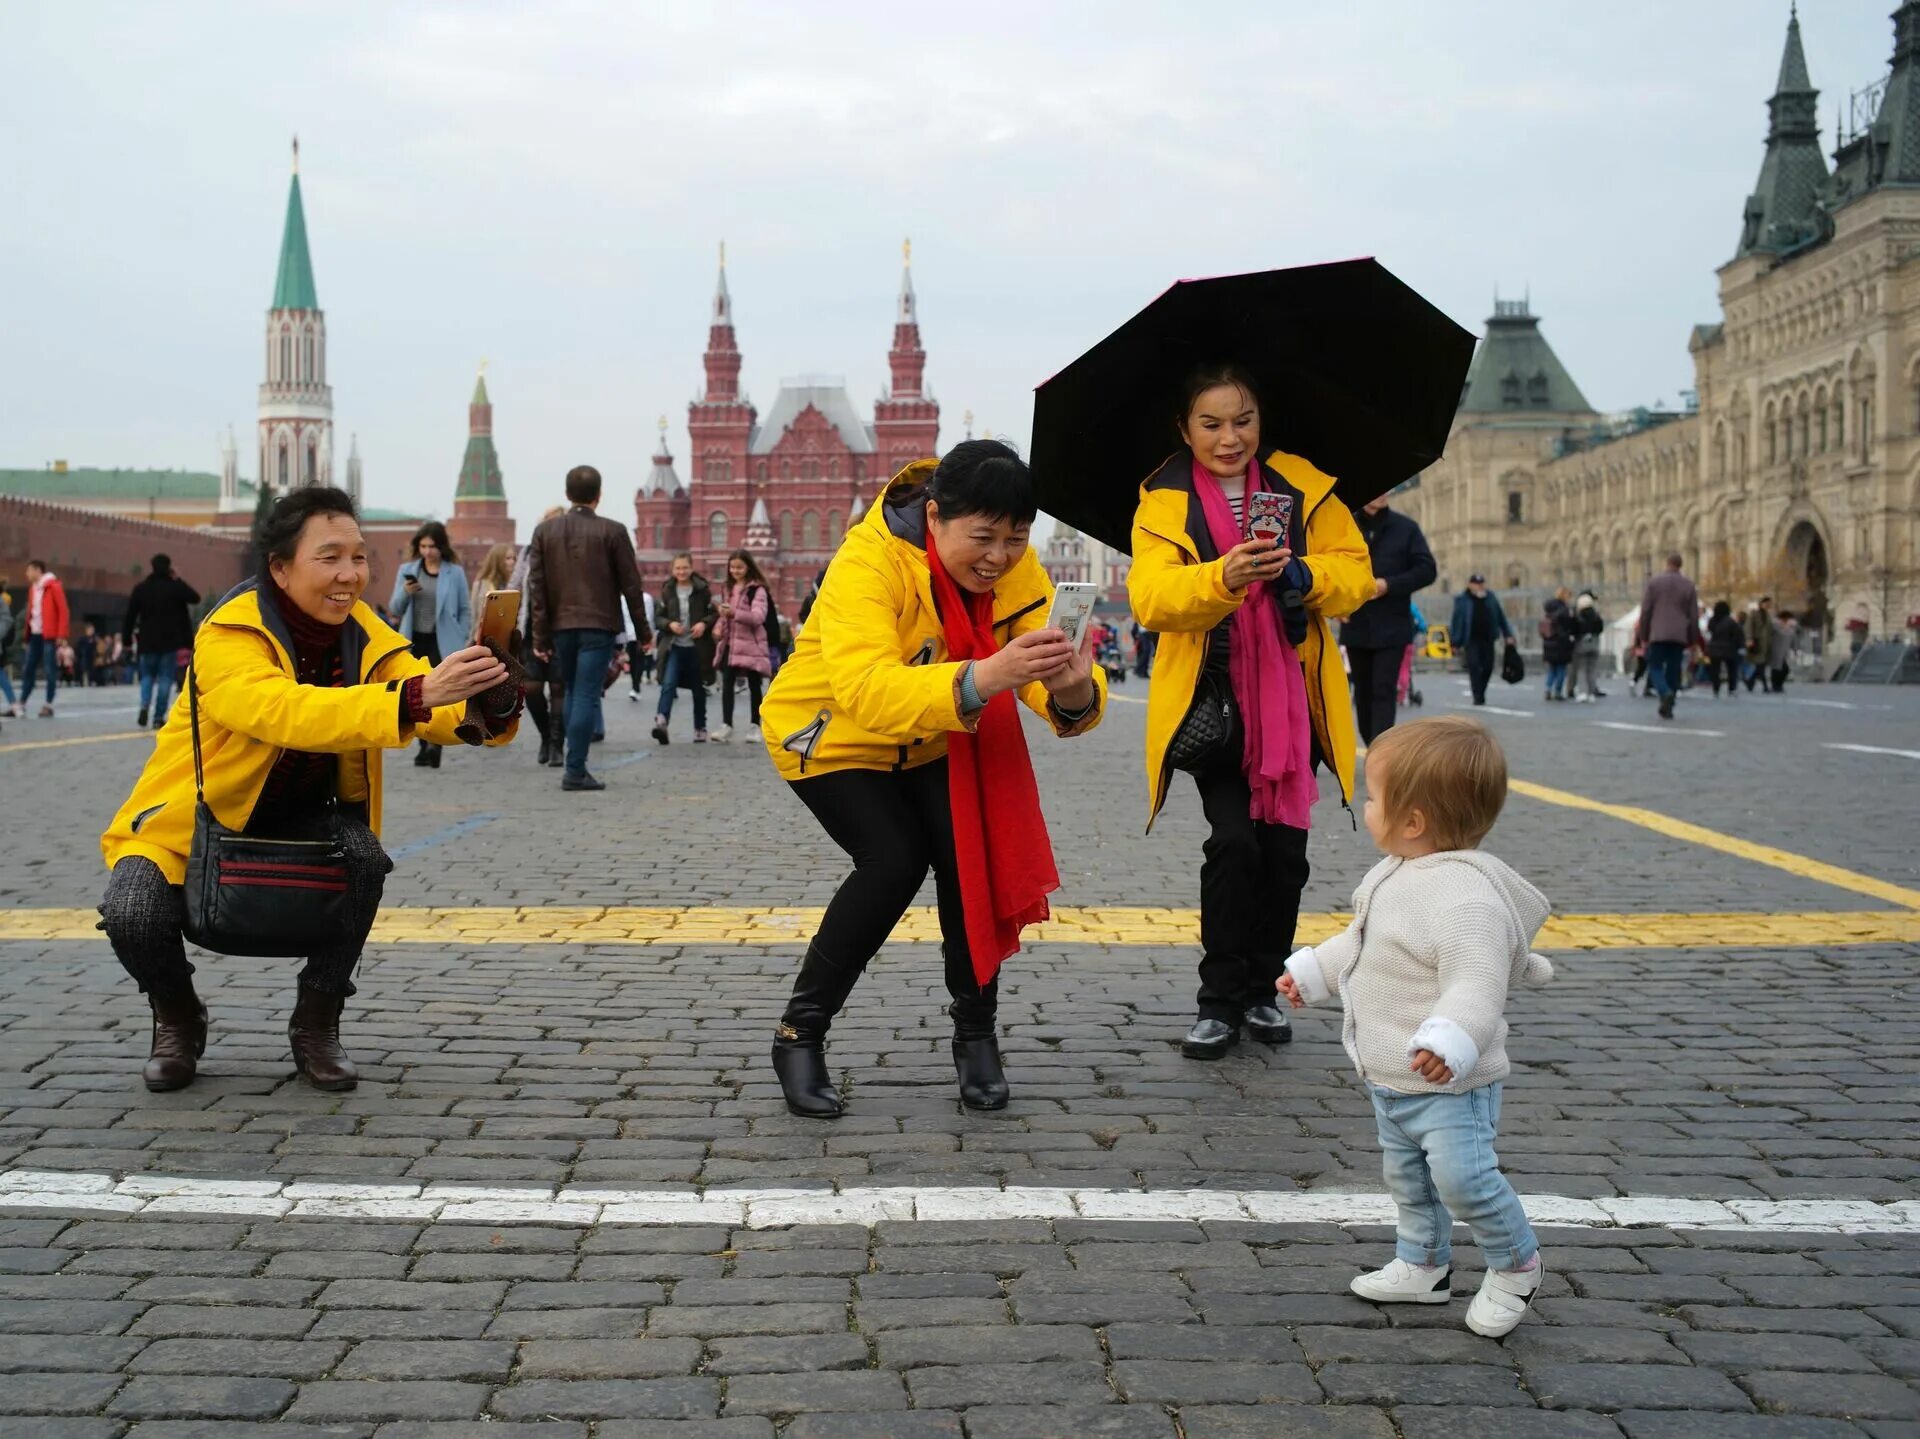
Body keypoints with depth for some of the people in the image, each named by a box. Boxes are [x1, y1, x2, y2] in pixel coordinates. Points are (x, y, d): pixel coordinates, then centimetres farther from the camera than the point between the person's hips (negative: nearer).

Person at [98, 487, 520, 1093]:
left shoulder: (361, 631, -9)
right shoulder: (228, 636, -26)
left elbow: (441, 712, -19)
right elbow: (287, 713, -46)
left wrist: (487, 707, -44)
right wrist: (414, 696, -58)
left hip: (299, 818, 4)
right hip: (193, 819, -4)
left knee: (364, 856, -27)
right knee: (133, 915, -29)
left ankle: (316, 1025, -4)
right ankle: (177, 1020, 7)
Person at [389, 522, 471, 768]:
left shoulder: (455, 572, 0)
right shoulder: (407, 570, 6)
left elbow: (466, 610, 4)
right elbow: (395, 609, 7)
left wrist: (460, 641, -5)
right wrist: (405, 593, -13)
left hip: (442, 642, -3)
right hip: (415, 640, 3)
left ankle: (435, 743, -26)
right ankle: (424, 745, 17)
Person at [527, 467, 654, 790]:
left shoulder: (544, 531, 5)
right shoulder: (612, 531, -3)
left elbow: (536, 586, 3)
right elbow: (630, 584, -2)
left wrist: (541, 637, 5)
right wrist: (643, 630, 6)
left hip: (561, 625, 3)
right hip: (598, 625, -3)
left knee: (573, 693, 17)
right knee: (587, 695, -3)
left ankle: (575, 764, 18)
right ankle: (575, 770, -7)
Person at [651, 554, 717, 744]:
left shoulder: (702, 590, -1)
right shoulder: (667, 591, 4)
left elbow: (714, 613, 2)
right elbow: (659, 616, 8)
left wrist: (704, 623, -17)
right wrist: (670, 624, -12)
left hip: (697, 647, 0)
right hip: (675, 646, 0)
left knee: (698, 689, 10)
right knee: (668, 683, -18)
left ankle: (700, 728, 21)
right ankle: (661, 721, -28)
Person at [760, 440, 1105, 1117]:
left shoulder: (1017, 569, -17)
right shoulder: (869, 563, -34)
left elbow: (1038, 673, -25)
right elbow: (867, 691, -49)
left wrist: (1073, 690, -50)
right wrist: (986, 676, -63)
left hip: (933, 742, 5)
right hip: (830, 735, -4)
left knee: (970, 854, -16)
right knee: (895, 859, -22)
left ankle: (975, 1035, 5)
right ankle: (799, 1034, -4)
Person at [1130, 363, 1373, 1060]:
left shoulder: (1302, 485, 5)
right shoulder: (1164, 504, -2)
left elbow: (1354, 570, 0)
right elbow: (1151, 596, -18)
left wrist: (1304, 577, -22)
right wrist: (1223, 577, -36)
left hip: (1291, 701, 3)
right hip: (1212, 702, -2)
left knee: (1284, 847, 4)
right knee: (1234, 842, -12)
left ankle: (1264, 990, 22)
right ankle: (1219, 1001, 0)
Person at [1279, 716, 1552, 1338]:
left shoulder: (1466, 897, -29)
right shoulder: (1395, 875, 5)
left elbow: (1477, 983, -37)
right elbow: (1360, 941, 22)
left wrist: (1449, 1041, -50)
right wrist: (1312, 971, 26)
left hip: (1448, 1080, -10)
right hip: (1389, 1077, 10)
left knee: (1461, 1176, -13)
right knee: (1407, 1176, 20)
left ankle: (1516, 1264, 12)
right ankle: (1423, 1265, 38)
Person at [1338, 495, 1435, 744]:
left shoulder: (1406, 528, 3)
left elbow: (1427, 570, 0)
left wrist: (1388, 585, -14)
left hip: (1392, 627, -2)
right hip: (1355, 626, 2)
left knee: (1384, 692, -11)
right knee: (1363, 692, 10)